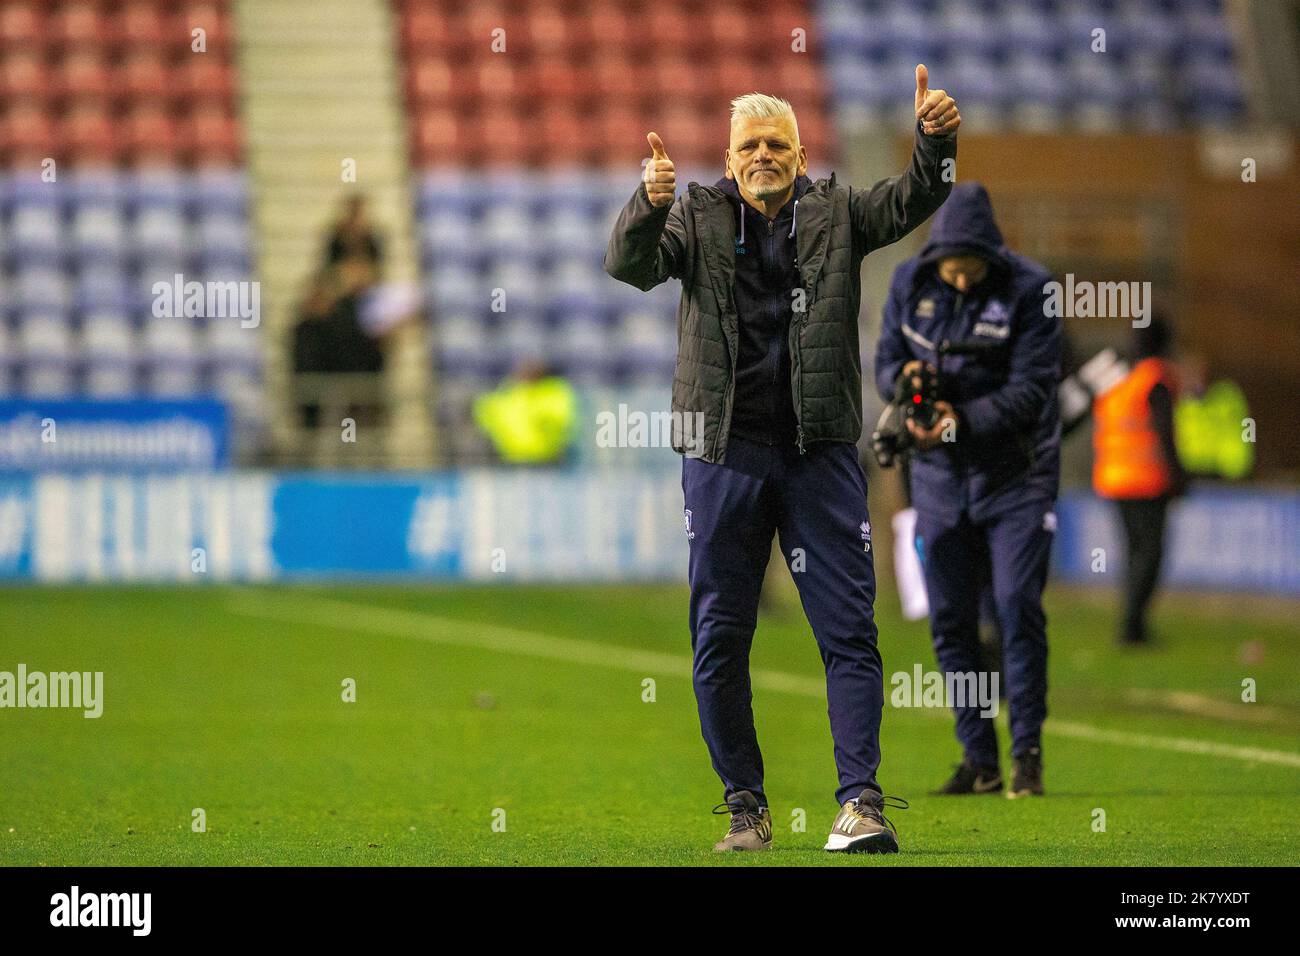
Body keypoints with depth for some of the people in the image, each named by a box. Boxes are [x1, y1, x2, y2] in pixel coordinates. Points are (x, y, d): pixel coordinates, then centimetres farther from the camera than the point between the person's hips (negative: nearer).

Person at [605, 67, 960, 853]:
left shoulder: (835, 216, 10)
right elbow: (631, 265, -7)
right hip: (725, 454, 0)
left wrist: (936, 141, -24)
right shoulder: (698, 220, 8)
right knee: (720, 639, 4)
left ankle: (860, 800, -5)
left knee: (849, 631, -5)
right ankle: (745, 805, 14)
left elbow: (910, 202, -4)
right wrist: (648, 205, -29)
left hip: (821, 453, 0)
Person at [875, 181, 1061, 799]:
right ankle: (979, 760, 11)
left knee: (1017, 607, -11)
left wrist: (966, 421, -29)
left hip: (1016, 473, -4)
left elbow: (1032, 389, -17)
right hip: (940, 476, 4)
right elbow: (886, 360, 7)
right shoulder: (910, 284, -1)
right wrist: (904, 377, -17)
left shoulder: (1029, 291, -13)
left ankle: (1027, 753, -3)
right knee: (949, 620, 3)